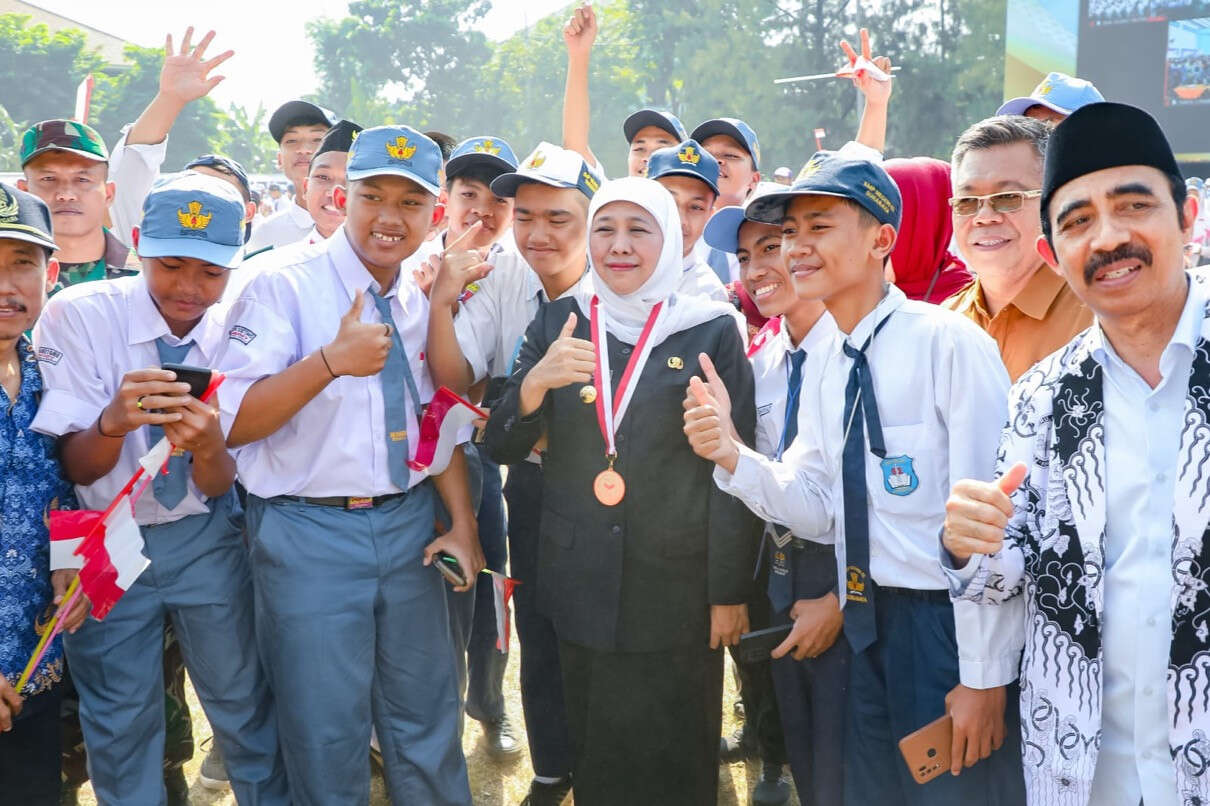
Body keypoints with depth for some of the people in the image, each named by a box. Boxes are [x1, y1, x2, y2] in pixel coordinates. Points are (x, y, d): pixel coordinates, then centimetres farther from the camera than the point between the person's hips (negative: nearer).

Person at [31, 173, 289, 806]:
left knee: (243, 700, 11)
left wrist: (208, 444, -35)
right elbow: (77, 469, -14)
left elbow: (217, 486, -11)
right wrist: (114, 421, -36)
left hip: (205, 542, 1)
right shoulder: (78, 316, -15)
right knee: (120, 722, 10)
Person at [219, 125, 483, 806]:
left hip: (410, 526, 5)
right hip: (308, 533, -4)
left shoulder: (425, 305, 7)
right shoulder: (283, 289, -9)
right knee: (326, 733, 7)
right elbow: (230, 423, -16)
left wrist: (462, 526, 5)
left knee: (427, 718, 15)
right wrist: (332, 360, -27)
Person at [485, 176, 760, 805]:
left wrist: (730, 592, -6)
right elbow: (502, 447, -1)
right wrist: (537, 381, -20)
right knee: (594, 755, 13)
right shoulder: (557, 324, 4)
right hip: (581, 583, 2)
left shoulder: (712, 330, -3)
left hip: (678, 585, -2)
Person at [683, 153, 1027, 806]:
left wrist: (984, 674, -14)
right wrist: (732, 456, -11)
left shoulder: (949, 343, -16)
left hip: (945, 622, -6)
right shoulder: (822, 365, 6)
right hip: (863, 629, 7)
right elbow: (818, 512, 5)